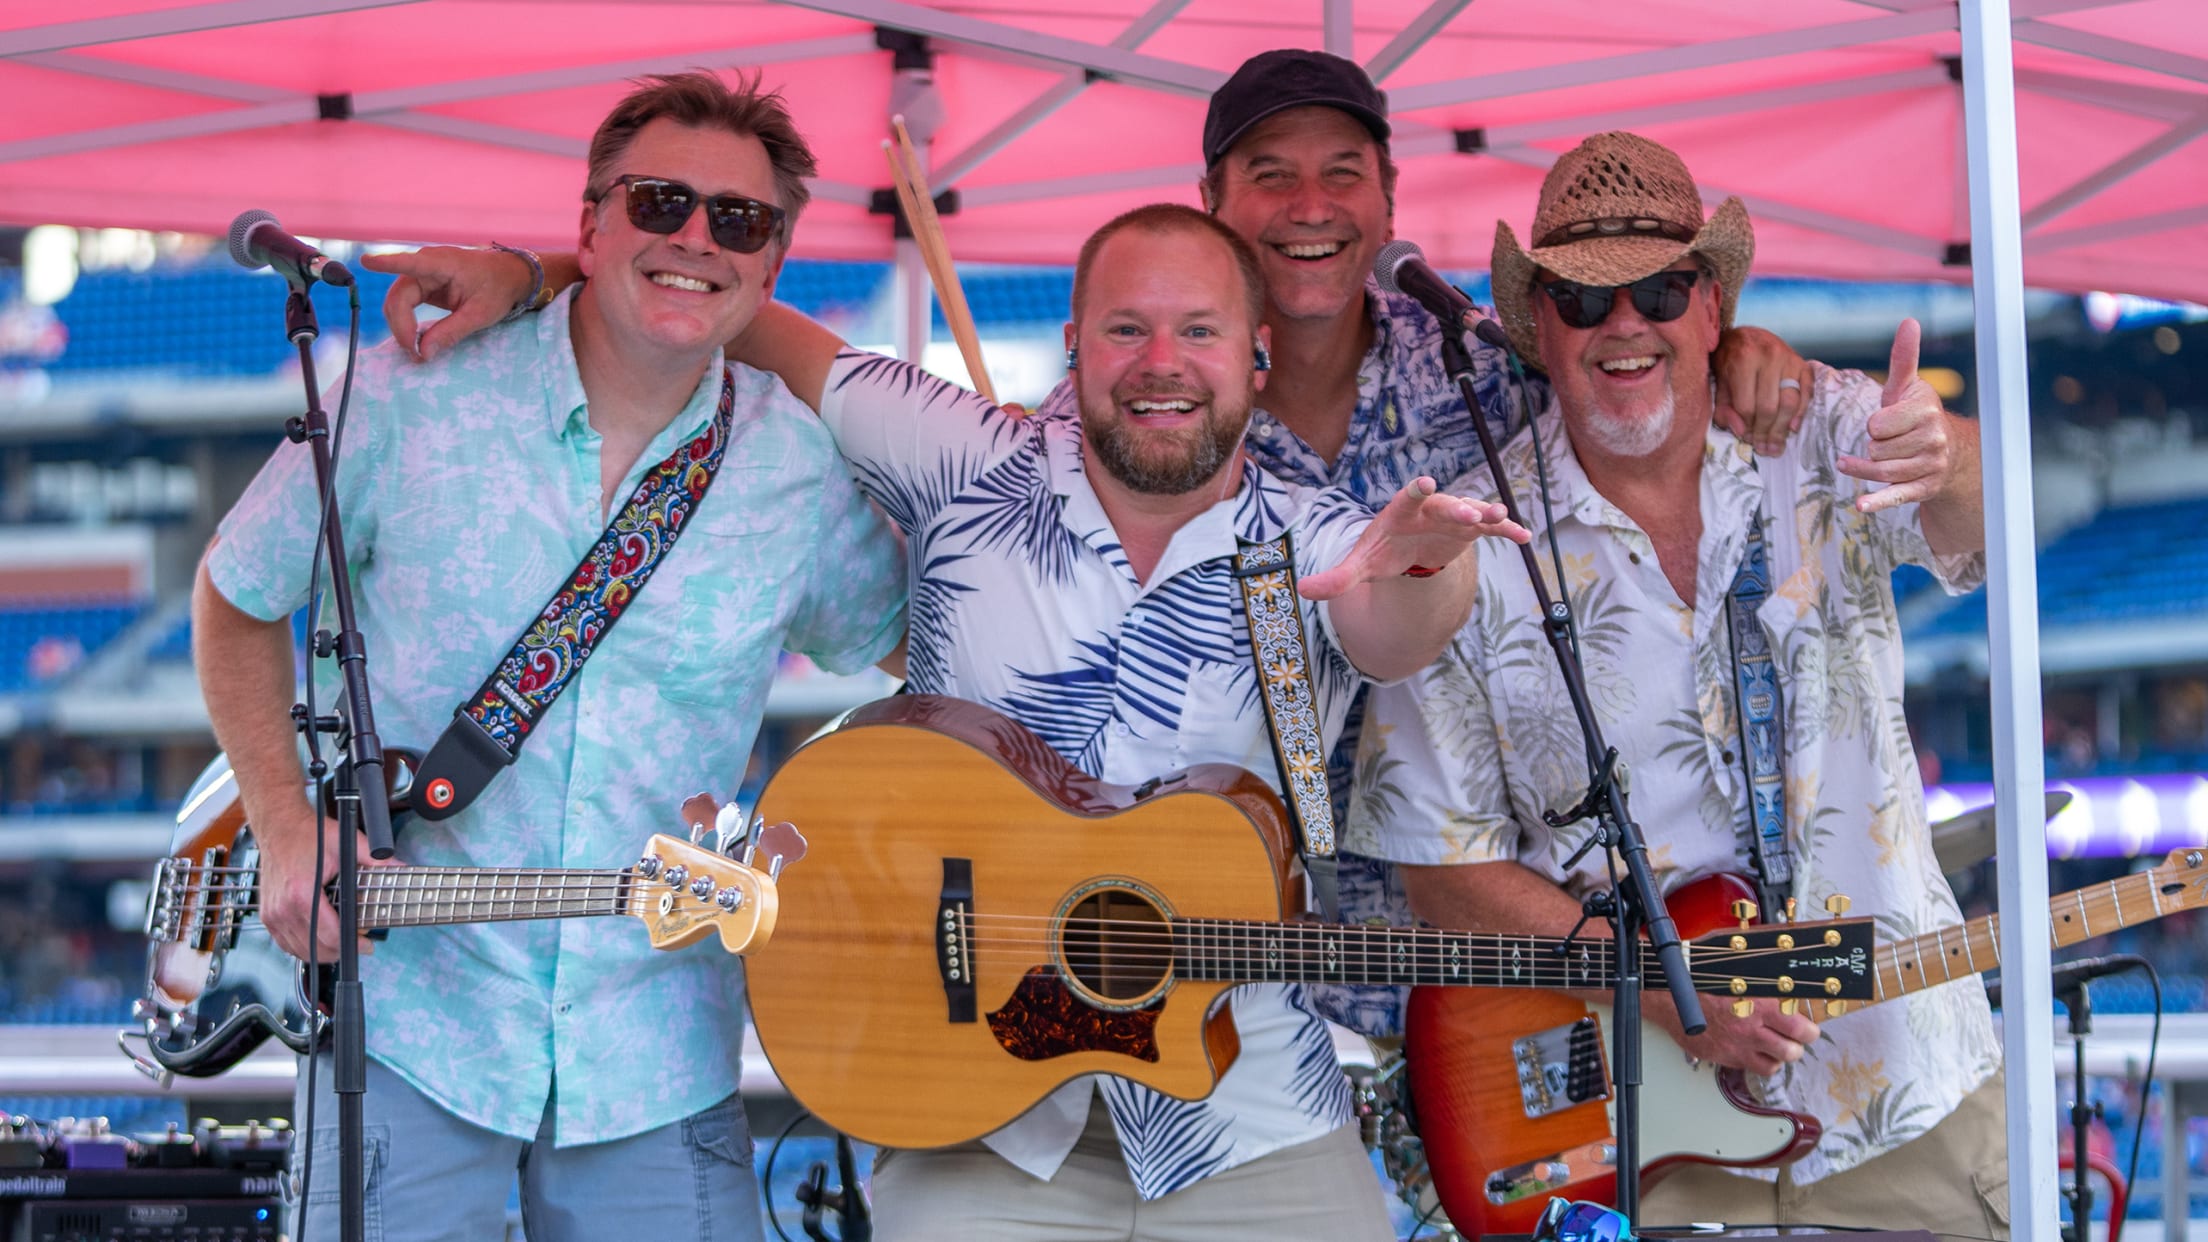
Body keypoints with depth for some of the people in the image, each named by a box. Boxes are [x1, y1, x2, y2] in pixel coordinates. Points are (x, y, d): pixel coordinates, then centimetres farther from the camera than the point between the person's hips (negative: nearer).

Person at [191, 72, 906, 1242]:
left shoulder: (810, 473, -1)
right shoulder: (409, 404, -6)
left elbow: (903, 644, 16)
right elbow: (237, 595, 7)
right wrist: (288, 827, -3)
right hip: (409, 1014, -2)